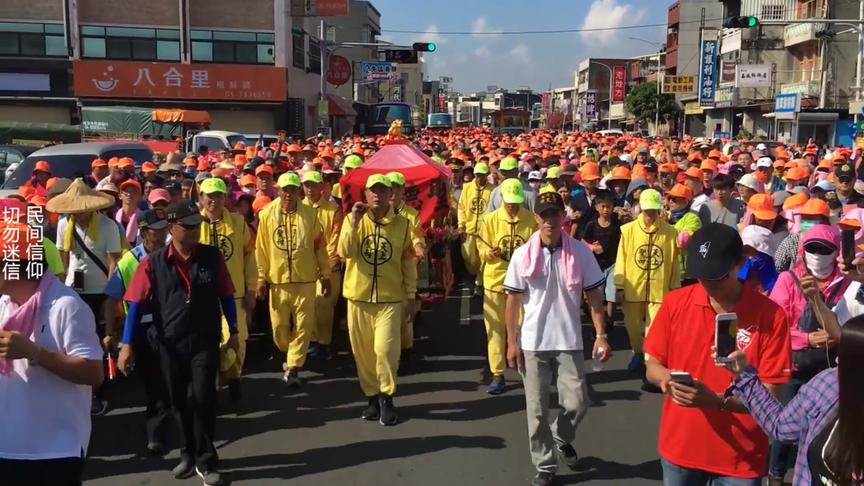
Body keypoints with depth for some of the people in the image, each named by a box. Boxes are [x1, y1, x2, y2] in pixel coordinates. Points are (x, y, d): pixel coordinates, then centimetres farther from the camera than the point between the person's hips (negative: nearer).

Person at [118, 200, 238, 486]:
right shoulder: (152, 263, -7)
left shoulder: (212, 256, -4)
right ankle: (189, 454, 33)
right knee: (179, 401, 13)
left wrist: (233, 331, 7)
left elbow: (226, 295, 4)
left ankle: (206, 460, 13)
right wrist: (127, 344, -10)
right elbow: (137, 304, -6)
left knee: (202, 398, -4)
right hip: (170, 343, 1)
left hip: (205, 340, -1)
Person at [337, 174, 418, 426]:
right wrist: (354, 221, -22)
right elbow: (345, 253, -15)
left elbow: (409, 261, 5)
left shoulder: (402, 223, 0)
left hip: (390, 297, -1)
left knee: (385, 349, -9)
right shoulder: (353, 219, -1)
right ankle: (373, 397, 22)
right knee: (363, 351, 8)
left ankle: (386, 398, 8)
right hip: (358, 296, 1)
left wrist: (411, 295, 4)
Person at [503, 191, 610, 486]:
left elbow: (594, 296, 1)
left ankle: (562, 439, 36)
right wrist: (512, 342, -1)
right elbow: (513, 301, 0)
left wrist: (601, 335, -6)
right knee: (537, 409, 6)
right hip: (533, 343, 0)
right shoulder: (522, 255, -5)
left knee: (577, 403, 3)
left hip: (569, 341, 0)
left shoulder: (580, 252, -5)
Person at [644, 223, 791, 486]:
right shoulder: (675, 302, -6)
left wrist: (716, 400, -28)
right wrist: (666, 378, -19)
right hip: (679, 448, 3)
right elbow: (653, 366, 2)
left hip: (740, 458, -2)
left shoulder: (771, 316, -14)